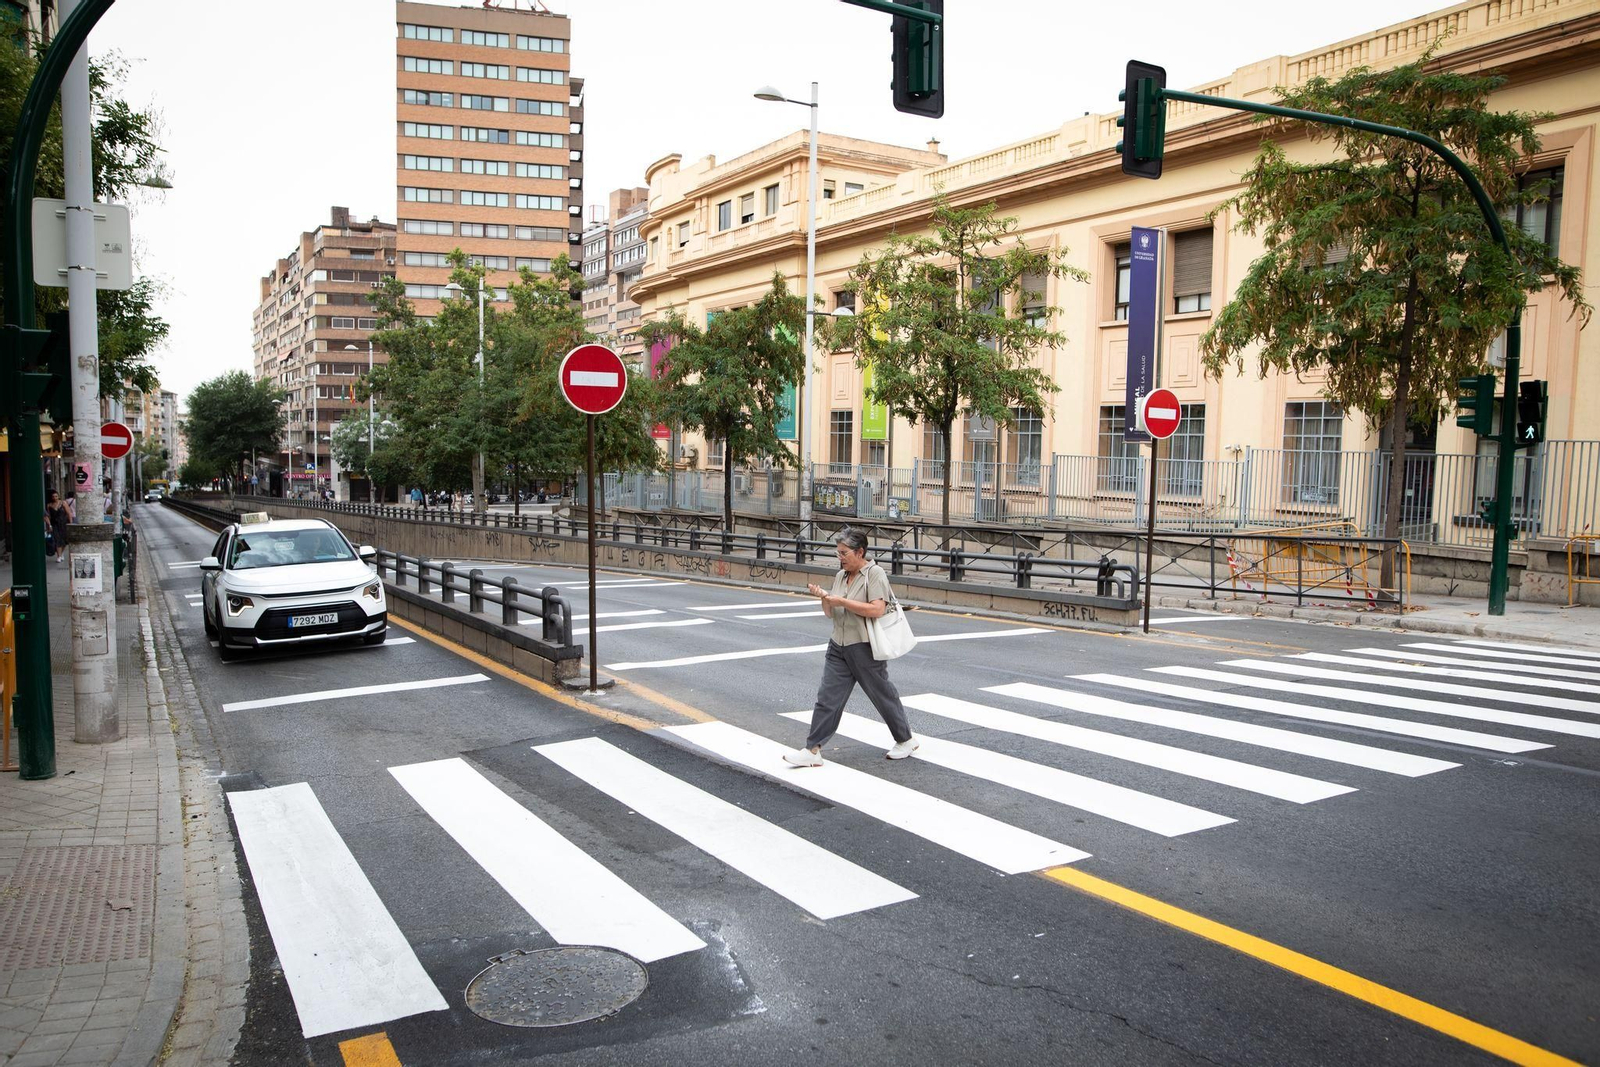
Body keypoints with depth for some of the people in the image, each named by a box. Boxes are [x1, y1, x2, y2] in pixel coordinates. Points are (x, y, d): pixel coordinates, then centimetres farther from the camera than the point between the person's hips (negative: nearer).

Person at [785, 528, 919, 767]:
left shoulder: (875, 574, -11)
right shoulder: (840, 575, 11)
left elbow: (877, 610, -22)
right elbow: (831, 613, 17)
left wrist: (842, 601, -20)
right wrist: (824, 597, -5)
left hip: (865, 648, -6)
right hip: (839, 647, 6)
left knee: (882, 694, 7)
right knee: (827, 696, 0)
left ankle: (906, 740, 27)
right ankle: (813, 751, 0)